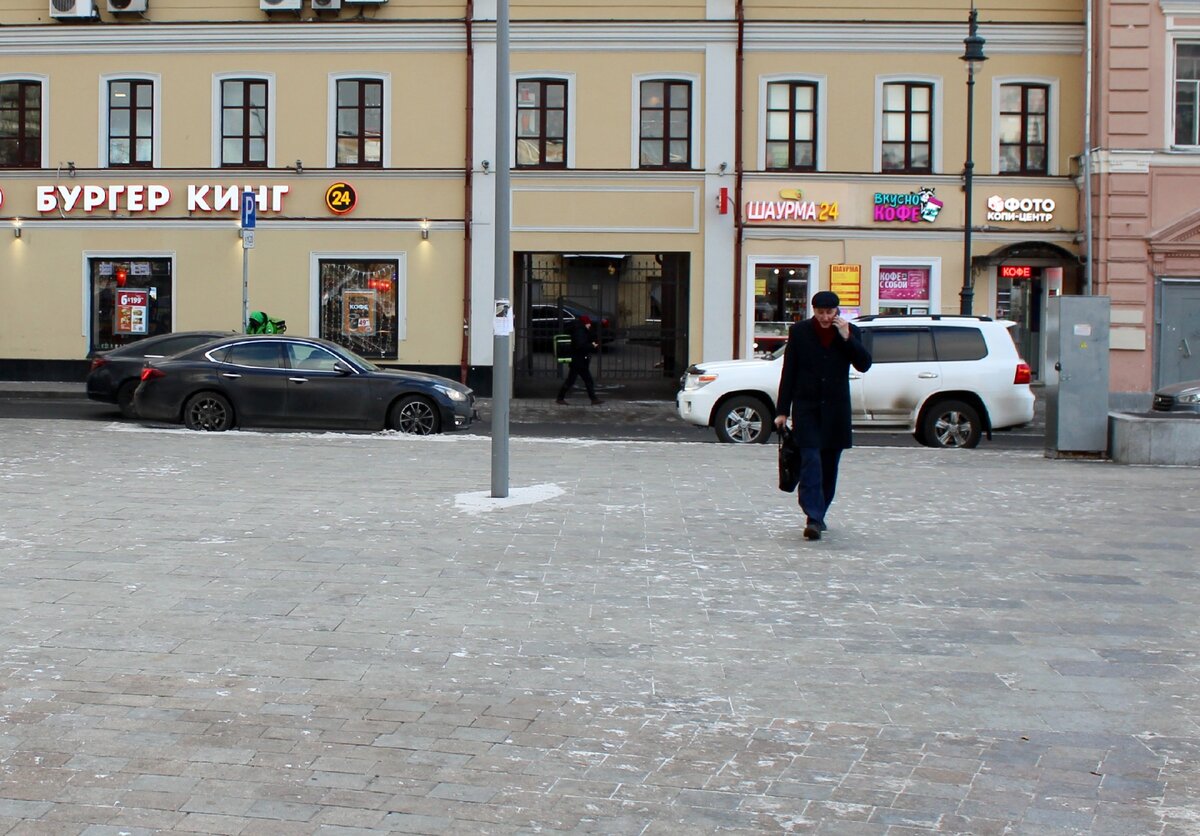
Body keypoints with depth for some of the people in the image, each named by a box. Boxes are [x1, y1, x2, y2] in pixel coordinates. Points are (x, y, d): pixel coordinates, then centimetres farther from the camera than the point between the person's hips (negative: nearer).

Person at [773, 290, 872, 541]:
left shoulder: (849, 332, 4)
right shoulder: (799, 331, 0)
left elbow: (864, 364, -5)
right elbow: (788, 372, 2)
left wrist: (847, 337, -15)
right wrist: (782, 410, -1)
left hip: (836, 409, 2)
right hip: (807, 407, -2)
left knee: (829, 465, 9)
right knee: (811, 461, -12)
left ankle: (818, 515, 23)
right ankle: (813, 518, -17)